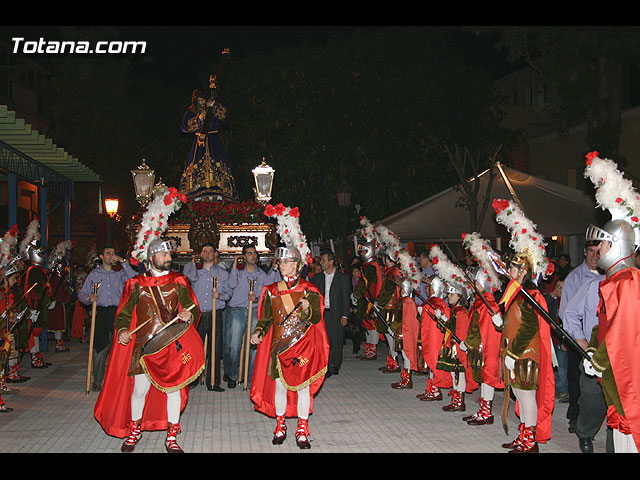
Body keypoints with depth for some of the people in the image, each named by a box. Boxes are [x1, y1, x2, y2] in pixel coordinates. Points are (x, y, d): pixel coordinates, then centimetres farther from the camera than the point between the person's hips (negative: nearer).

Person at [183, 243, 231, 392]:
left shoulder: (222, 273, 13)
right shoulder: (195, 269, 11)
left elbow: (228, 293, 11)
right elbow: (190, 277, -12)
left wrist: (220, 295, -9)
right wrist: (193, 261, -2)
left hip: (216, 315, 1)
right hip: (197, 314, 0)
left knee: (216, 350, 0)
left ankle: (213, 382, 7)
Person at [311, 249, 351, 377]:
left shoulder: (342, 277, 2)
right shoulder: (318, 277, 11)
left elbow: (346, 297, 0)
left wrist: (345, 315, -6)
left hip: (336, 314, -2)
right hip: (321, 313, 2)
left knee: (336, 341, 2)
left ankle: (335, 365, 17)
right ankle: (326, 367, 4)